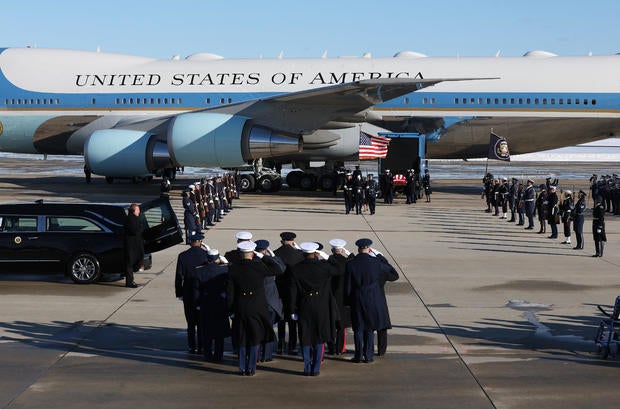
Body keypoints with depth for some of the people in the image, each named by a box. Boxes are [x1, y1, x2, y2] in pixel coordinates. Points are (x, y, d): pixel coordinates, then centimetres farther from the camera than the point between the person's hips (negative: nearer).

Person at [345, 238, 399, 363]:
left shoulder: (350, 264, -8)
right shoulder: (375, 262, -9)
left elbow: (347, 285, -3)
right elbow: (393, 274, 4)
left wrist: (349, 300, 8)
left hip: (356, 299, 0)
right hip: (373, 299, 0)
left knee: (358, 328, 10)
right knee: (369, 327, 10)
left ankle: (358, 355, 11)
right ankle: (368, 355, 11)